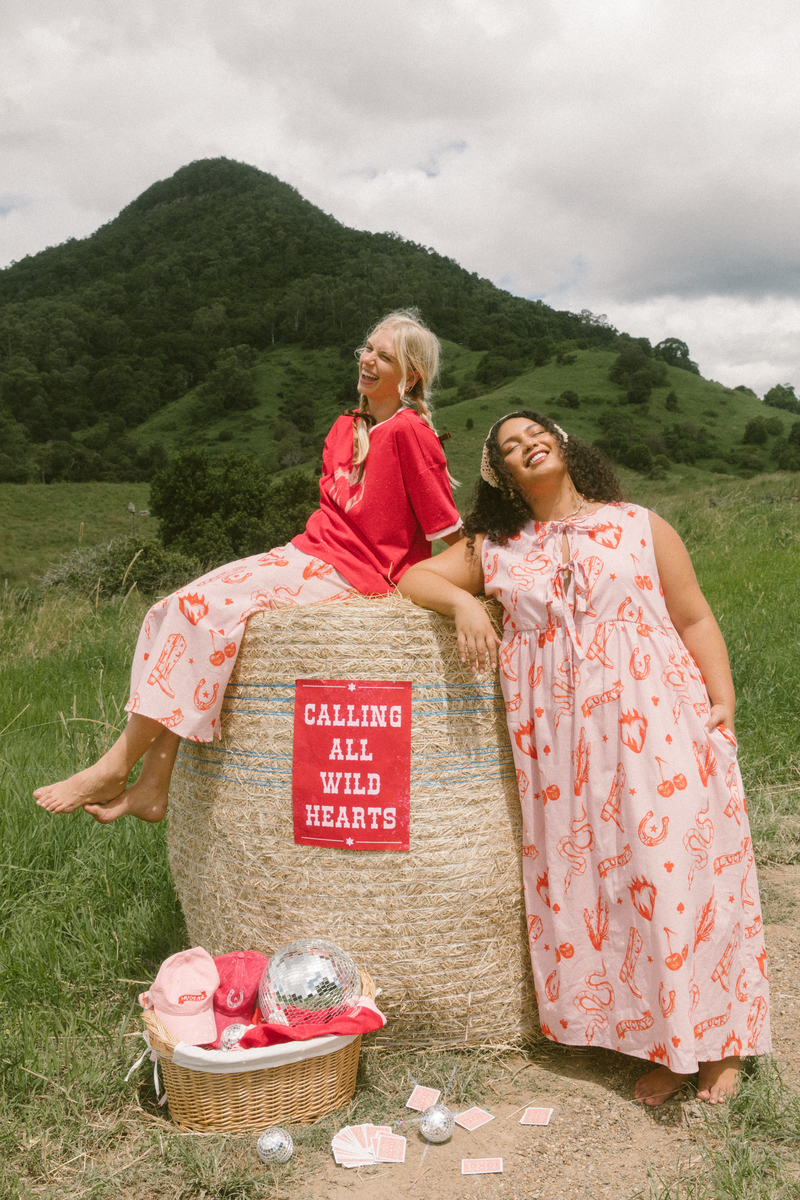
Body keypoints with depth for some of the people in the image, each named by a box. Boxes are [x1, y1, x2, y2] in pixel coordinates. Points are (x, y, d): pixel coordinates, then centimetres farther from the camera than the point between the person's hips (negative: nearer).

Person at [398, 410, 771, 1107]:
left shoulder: (639, 526, 9)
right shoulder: (496, 551, 14)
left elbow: (694, 619, 7)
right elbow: (416, 576, 16)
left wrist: (723, 700, -5)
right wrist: (463, 603, -4)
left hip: (658, 728, -2)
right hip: (561, 745, 2)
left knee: (680, 870, -3)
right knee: (594, 883, 2)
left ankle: (717, 1039, 15)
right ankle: (661, 1044, 17)